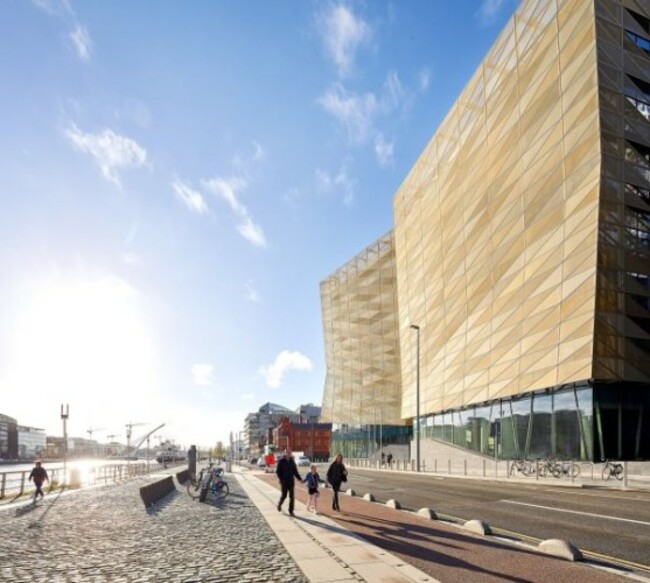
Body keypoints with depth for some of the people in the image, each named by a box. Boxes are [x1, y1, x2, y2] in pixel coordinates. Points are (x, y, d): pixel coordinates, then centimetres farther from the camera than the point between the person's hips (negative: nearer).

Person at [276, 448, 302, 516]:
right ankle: (279, 504, 31)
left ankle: (291, 511, 6)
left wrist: (299, 478, 2)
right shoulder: (281, 461, -6)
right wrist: (281, 479, -17)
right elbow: (278, 471, -7)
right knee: (284, 495, 1)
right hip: (284, 482, -4)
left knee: (292, 496, -1)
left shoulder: (292, 461, 6)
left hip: (291, 481, 4)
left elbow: (295, 471, 11)